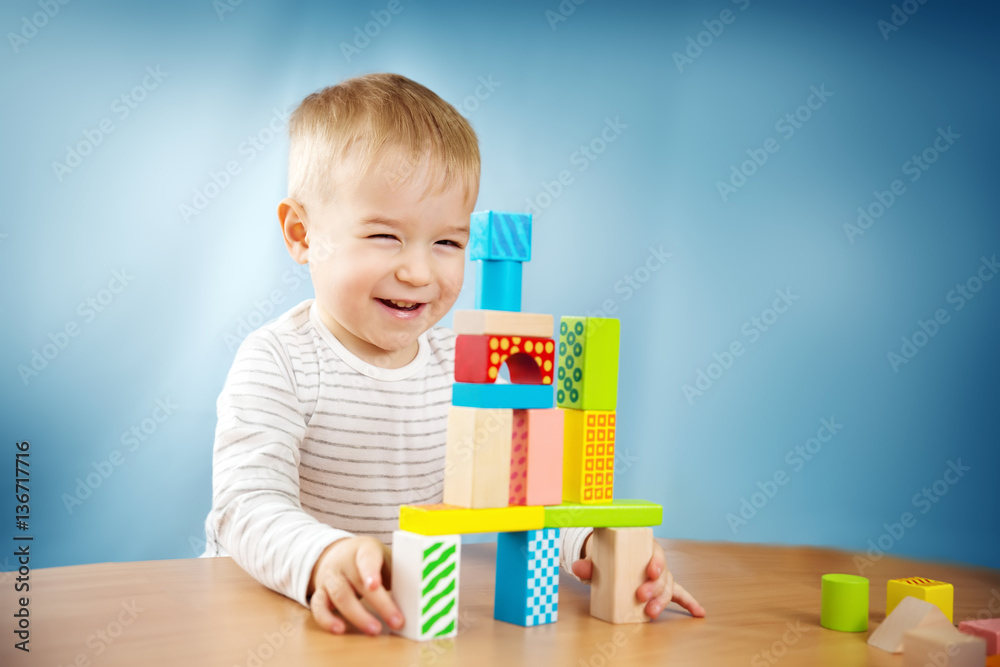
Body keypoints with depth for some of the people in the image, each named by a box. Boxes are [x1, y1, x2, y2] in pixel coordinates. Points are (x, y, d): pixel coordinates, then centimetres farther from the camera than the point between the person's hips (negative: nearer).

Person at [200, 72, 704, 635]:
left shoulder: (465, 367, 2)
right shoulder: (278, 363, -12)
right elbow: (248, 505, -22)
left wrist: (593, 541, -19)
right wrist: (324, 559, -43)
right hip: (274, 610, -3)